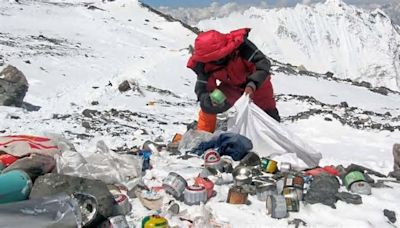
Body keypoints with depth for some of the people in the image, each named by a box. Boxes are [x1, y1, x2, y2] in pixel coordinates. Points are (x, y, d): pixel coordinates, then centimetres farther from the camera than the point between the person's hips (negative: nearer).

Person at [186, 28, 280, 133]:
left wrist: (253, 84, -54)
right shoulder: (204, 64, -28)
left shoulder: (240, 45, -39)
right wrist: (209, 100, -49)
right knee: (207, 107, -9)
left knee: (269, 114, 9)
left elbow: (263, 63, -39)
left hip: (257, 82, -2)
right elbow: (202, 89, -26)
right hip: (232, 86, 2)